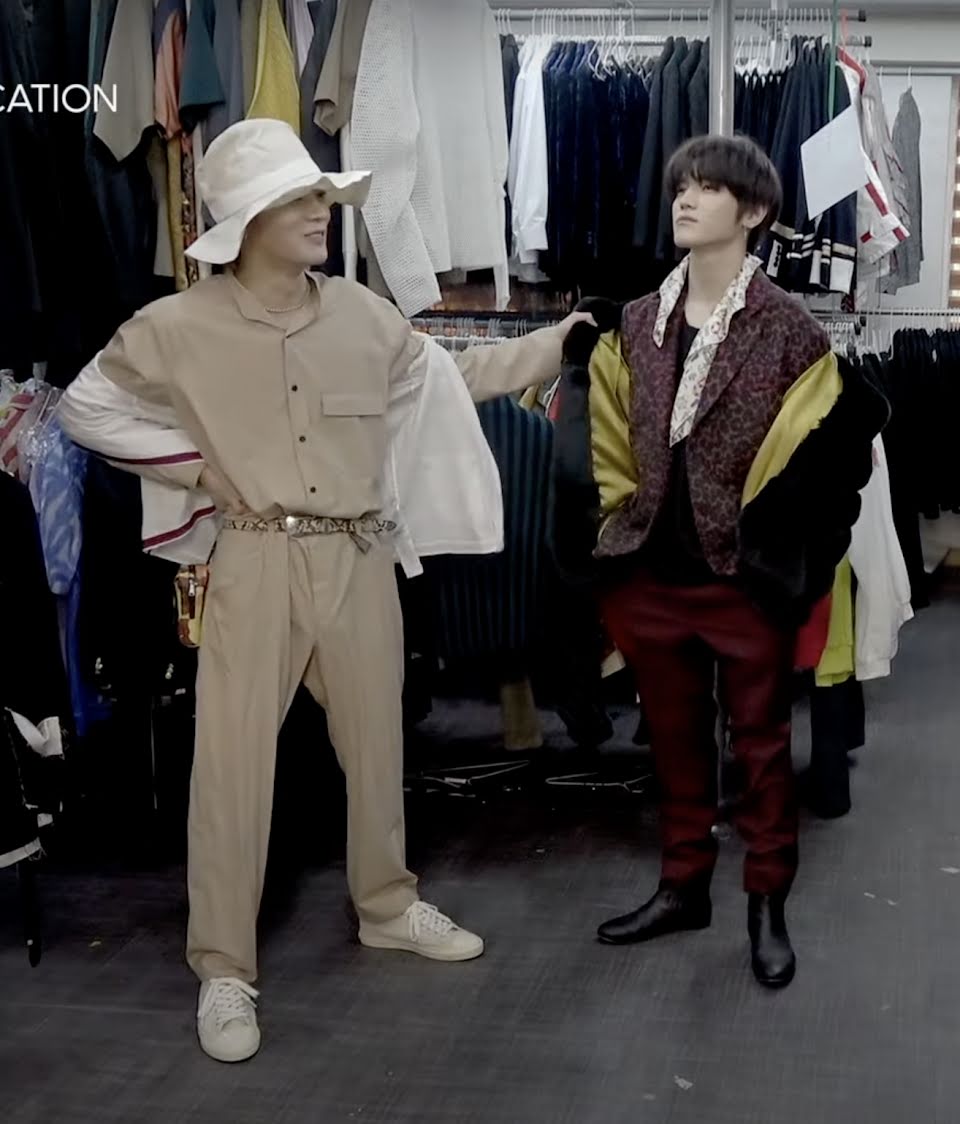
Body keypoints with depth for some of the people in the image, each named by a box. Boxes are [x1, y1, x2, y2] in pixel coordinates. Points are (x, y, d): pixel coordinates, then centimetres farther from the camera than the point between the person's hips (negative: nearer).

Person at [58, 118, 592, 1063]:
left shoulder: (363, 314, 3)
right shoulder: (180, 327, -8)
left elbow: (449, 377, 17)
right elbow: (86, 406, 2)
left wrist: (557, 341, 14)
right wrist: (200, 467, -5)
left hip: (359, 559, 4)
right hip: (258, 563, -4)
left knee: (376, 743, 16)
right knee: (234, 762, -1)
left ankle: (387, 907, 38)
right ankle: (224, 970, 12)